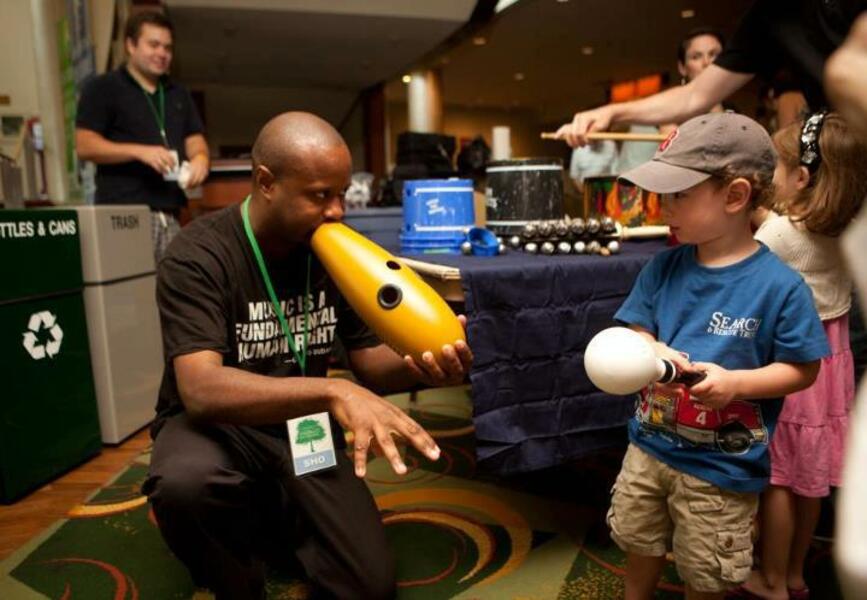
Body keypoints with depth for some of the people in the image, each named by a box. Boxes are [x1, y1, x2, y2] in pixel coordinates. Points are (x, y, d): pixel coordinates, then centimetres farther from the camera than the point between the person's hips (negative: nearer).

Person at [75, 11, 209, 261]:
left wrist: (200, 159, -6)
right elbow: (85, 146, -3)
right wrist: (140, 151, -16)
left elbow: (195, 142, 18)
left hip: (169, 215, 5)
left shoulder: (179, 95, 21)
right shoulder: (103, 88, 5)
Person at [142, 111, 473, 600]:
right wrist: (333, 393, -48)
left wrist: (418, 366, -27)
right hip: (219, 424, -3)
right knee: (184, 484, -38)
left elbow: (369, 361, -3)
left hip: (304, 427, 3)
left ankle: (278, 519, 21)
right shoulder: (198, 255, -22)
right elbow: (201, 391, -34)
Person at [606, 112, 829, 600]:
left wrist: (734, 382, -25)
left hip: (723, 467, -4)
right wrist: (649, 352, -22)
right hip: (650, 445, 4)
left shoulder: (779, 285, -18)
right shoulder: (665, 266, -6)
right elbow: (638, 333, 1)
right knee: (639, 546, 25)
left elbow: (804, 369, -10)